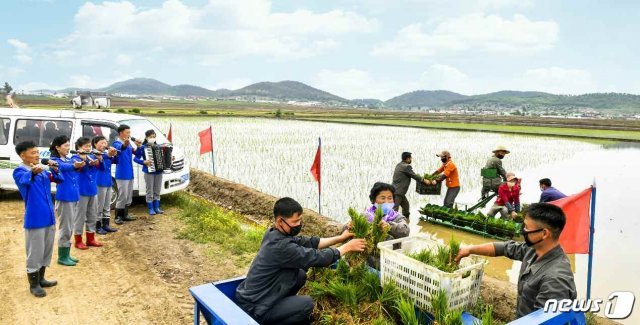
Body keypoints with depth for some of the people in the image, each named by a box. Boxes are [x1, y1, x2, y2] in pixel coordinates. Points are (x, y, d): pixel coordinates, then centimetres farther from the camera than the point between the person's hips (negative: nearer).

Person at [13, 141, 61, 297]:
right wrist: (33, 173, -56)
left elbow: (59, 179, 9)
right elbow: (24, 181, -33)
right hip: (34, 219, -7)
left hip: (49, 217, 7)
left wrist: (55, 170, -12)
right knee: (35, 253, 2)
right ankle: (33, 284, 16)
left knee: (46, 251, 17)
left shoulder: (42, 170, 9)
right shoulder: (19, 171, -11)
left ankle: (41, 279, 32)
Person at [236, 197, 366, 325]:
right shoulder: (281, 246, -28)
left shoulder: (274, 234, 0)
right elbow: (317, 257, -22)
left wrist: (340, 238, 1)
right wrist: (347, 247, -10)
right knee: (307, 304, -13)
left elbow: (308, 242, 4)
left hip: (253, 296, 9)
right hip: (253, 308, -9)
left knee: (300, 274, 6)